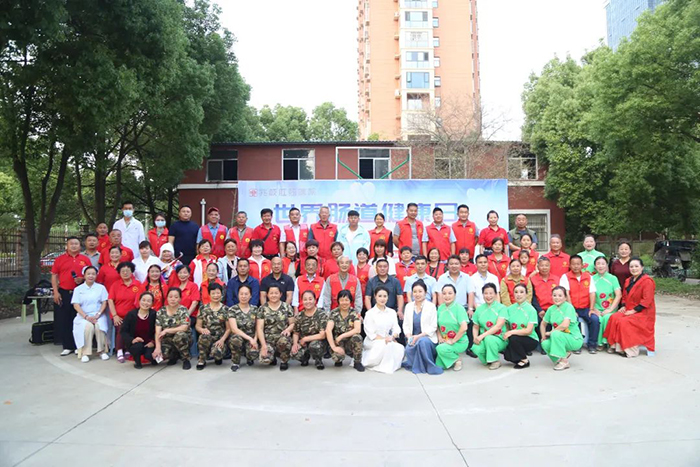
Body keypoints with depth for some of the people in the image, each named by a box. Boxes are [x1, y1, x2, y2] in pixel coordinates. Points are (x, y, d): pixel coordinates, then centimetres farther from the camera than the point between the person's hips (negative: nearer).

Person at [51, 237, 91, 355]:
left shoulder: (85, 259, 6)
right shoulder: (60, 259, 5)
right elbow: (54, 276, 5)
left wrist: (82, 279, -11)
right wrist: (55, 292, -2)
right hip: (63, 293, 0)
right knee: (64, 320, 3)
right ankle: (67, 346, 12)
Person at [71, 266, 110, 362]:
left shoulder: (101, 287, 11)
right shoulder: (78, 289, 10)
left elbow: (104, 303, 4)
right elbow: (76, 305, 1)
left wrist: (97, 315, -11)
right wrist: (86, 316, -13)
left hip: (99, 315, 0)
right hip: (83, 316, 0)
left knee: (99, 326, -32)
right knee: (88, 326, -33)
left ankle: (102, 351, -17)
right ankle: (85, 353, -26)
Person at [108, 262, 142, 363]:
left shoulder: (138, 284, 2)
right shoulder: (115, 285, 7)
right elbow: (110, 300, 2)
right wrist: (115, 316, -7)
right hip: (118, 316, 1)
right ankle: (119, 352, -11)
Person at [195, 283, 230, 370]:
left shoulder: (226, 310, 2)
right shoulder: (203, 308, 6)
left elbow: (228, 329, 1)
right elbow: (197, 326, 5)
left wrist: (222, 340, -15)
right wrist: (202, 330, -18)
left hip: (220, 339, -1)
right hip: (207, 339, 1)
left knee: (216, 353, -32)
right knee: (204, 336, -35)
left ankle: (218, 357, 11)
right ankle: (201, 360, -8)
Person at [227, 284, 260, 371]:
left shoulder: (255, 309, 4)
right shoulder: (232, 309, -5)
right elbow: (234, 329, -14)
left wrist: (254, 339, -14)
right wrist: (249, 338, -22)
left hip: (252, 339, 2)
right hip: (238, 337, -1)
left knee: (254, 353, -31)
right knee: (236, 338, -38)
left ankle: (249, 357, 11)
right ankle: (235, 362, -8)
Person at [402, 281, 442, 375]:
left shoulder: (431, 306, -3)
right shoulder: (408, 306, 10)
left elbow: (433, 327, -8)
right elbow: (405, 325, 9)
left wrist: (419, 336, -19)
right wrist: (409, 337, -11)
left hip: (427, 339, -2)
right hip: (413, 339, 2)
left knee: (422, 341, -37)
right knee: (409, 349, -31)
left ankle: (429, 366, -17)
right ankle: (413, 364, 0)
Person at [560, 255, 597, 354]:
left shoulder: (588, 277, 10)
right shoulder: (565, 277, 0)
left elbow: (592, 293, 2)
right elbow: (566, 294, -8)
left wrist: (591, 309, -9)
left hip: (585, 308, 3)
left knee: (595, 319, -23)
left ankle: (592, 345, -5)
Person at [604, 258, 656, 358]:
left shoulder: (647, 281, -10)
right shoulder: (628, 281, 16)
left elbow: (646, 301, -18)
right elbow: (624, 297, 21)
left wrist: (633, 311, -19)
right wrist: (623, 307, 2)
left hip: (643, 313, -7)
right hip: (629, 311, 7)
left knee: (624, 322, -29)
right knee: (614, 317, -19)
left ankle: (630, 349, -16)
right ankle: (615, 345, -14)